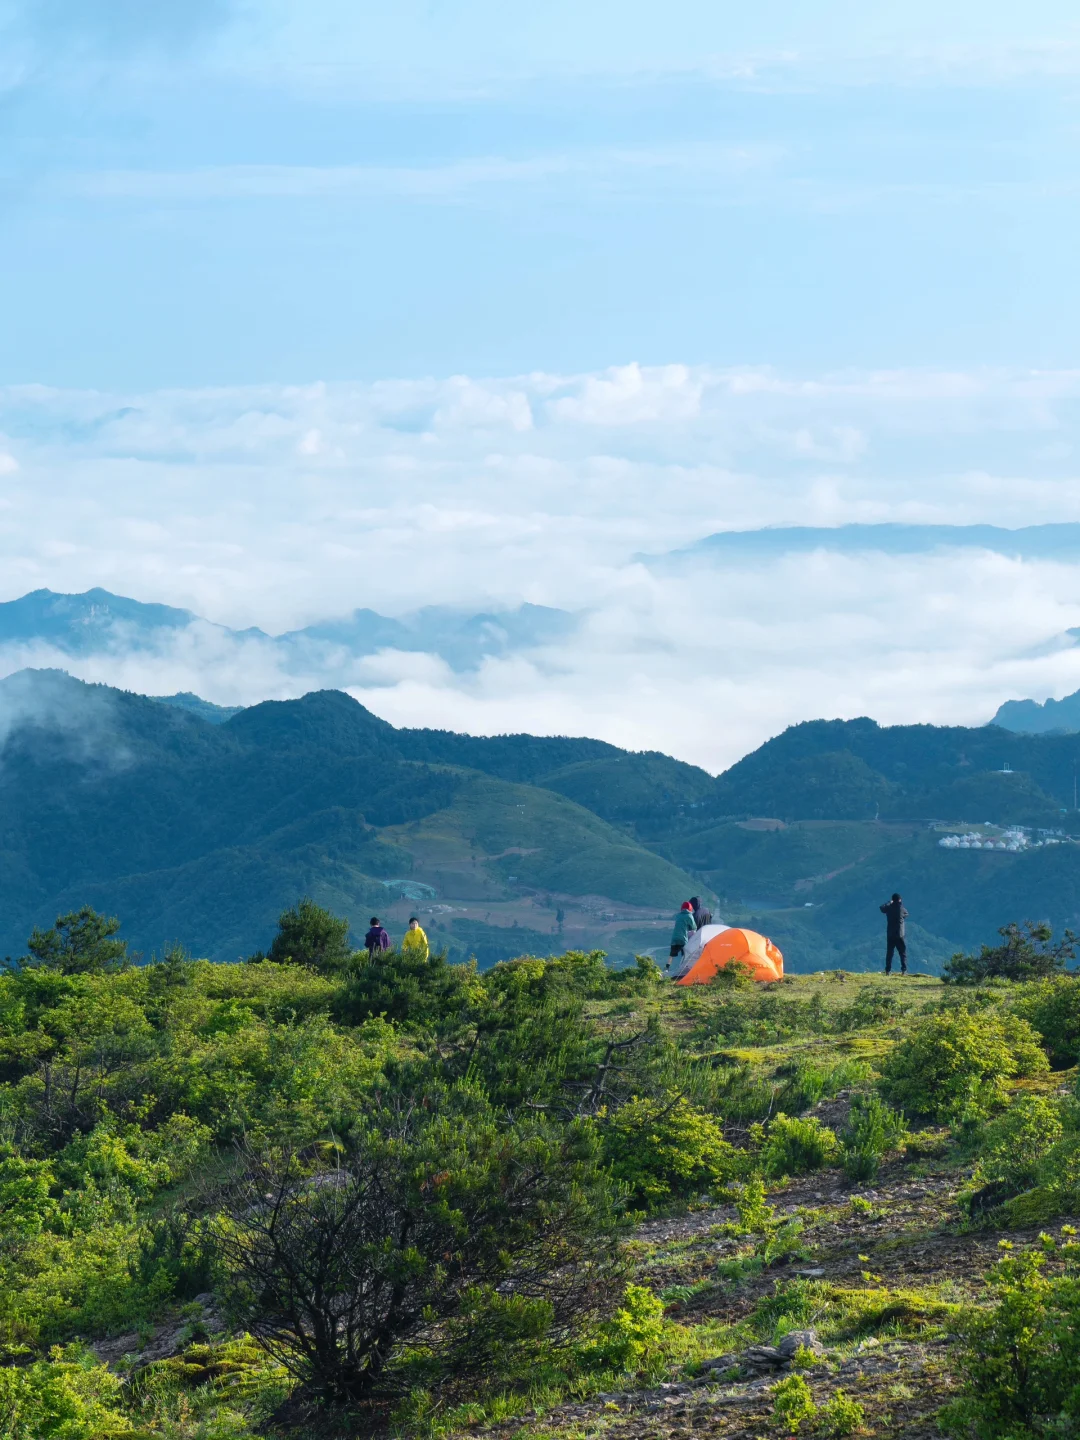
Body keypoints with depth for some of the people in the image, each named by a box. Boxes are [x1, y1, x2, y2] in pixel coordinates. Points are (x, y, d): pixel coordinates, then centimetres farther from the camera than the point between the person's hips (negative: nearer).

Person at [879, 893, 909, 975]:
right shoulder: (901, 909, -7)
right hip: (899, 935, -2)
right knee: (903, 954, 4)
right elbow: (906, 914, 15)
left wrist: (889, 902, 28)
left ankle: (888, 970, 1)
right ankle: (904, 970, -5)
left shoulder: (888, 908, -2)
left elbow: (881, 908, 19)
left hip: (890, 935, 2)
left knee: (889, 954, 6)